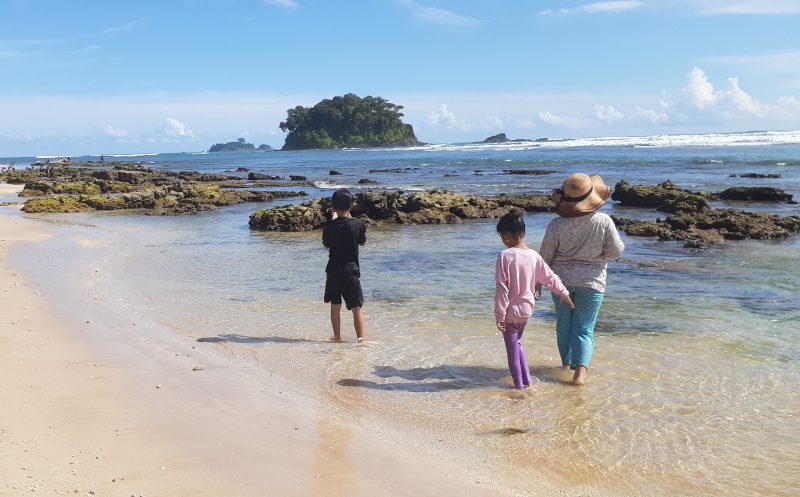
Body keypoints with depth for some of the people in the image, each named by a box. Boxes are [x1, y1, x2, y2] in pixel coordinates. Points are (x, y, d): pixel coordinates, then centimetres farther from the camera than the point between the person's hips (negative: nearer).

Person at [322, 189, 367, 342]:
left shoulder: (329, 225, -6)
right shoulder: (358, 224, -10)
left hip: (333, 270, 2)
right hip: (351, 270, -2)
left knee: (335, 306, 13)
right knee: (357, 308, 4)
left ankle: (337, 337, 20)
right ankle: (360, 338, 4)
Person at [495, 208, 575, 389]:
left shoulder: (504, 256, -18)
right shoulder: (534, 256, -3)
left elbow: (501, 288, -18)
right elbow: (550, 277, 8)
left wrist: (499, 314, -12)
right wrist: (564, 294, 23)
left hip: (510, 310, -5)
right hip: (527, 308, 6)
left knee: (512, 349, 8)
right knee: (516, 343, 25)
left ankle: (519, 385, 14)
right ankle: (527, 380, 27)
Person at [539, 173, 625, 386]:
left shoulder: (556, 225, -13)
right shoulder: (603, 221, -16)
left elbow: (545, 257, -5)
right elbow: (616, 251, -8)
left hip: (561, 280, 1)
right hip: (591, 282, -1)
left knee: (564, 325, 19)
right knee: (584, 329, 5)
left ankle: (567, 363, 34)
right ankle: (580, 370, -10)